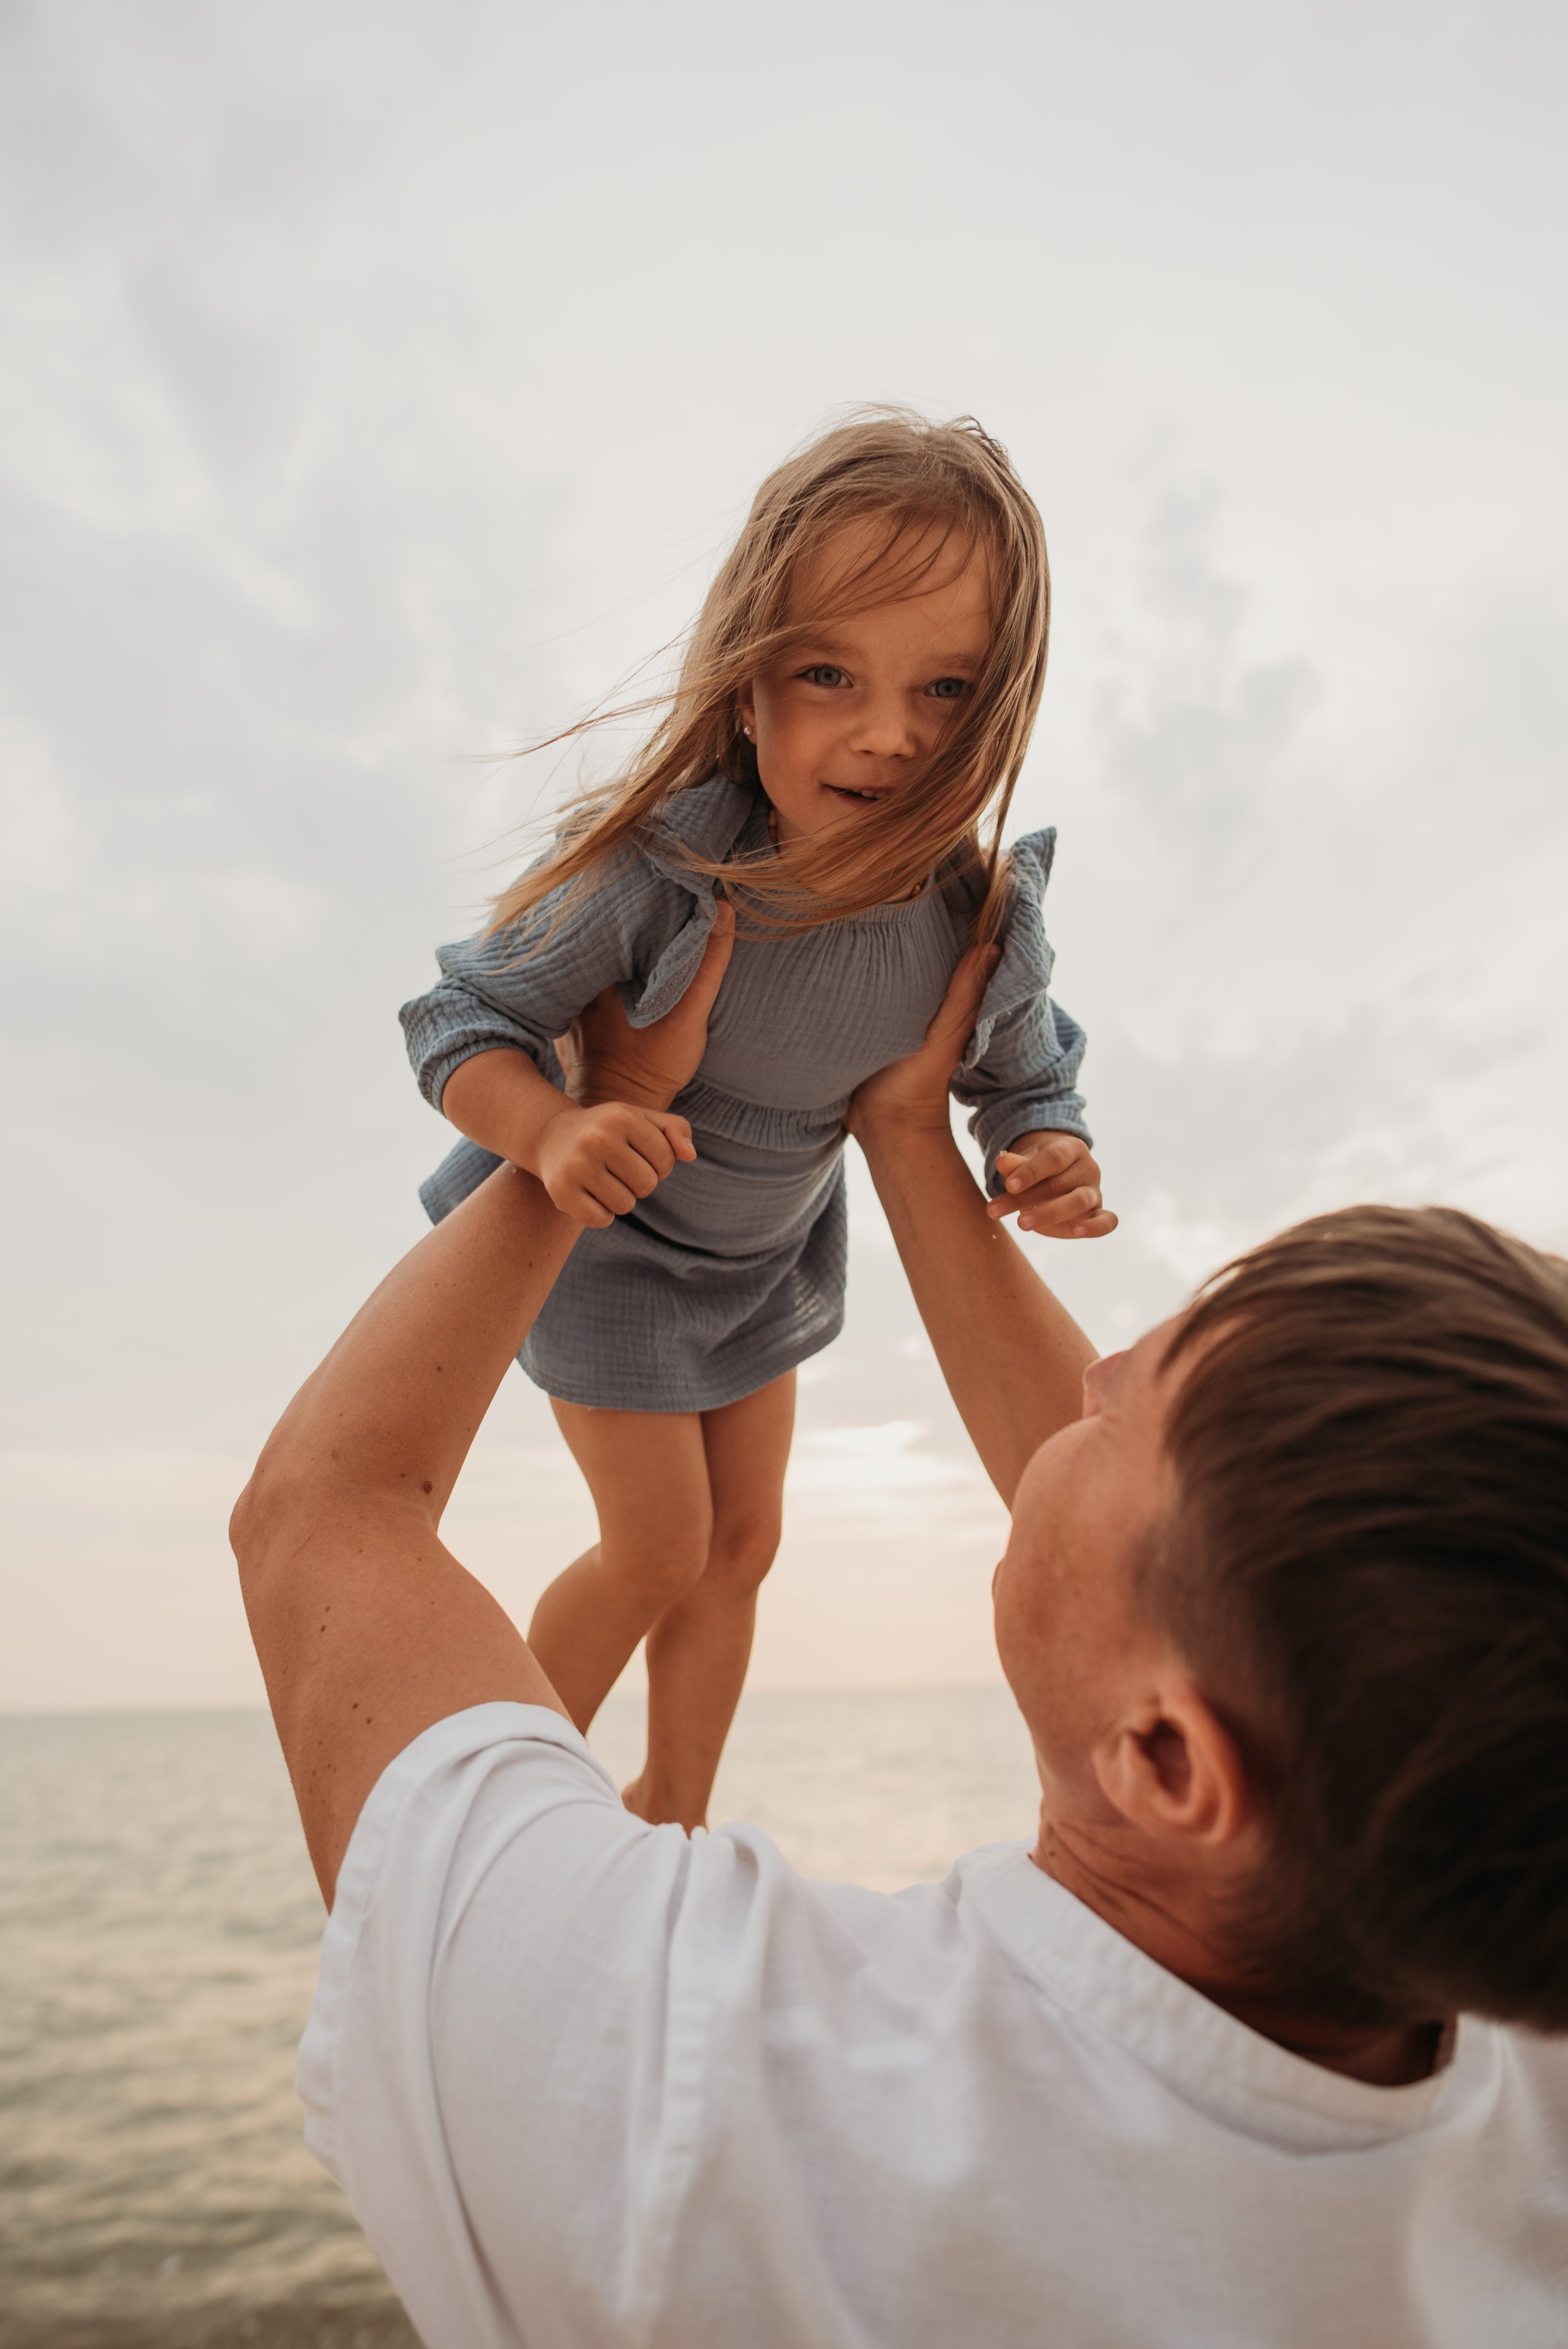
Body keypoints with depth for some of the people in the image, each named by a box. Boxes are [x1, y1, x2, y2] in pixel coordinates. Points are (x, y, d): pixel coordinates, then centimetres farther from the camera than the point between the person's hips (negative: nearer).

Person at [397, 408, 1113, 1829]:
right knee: (661, 1549, 1)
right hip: (612, 1238, -5)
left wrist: (1052, 1164, -28)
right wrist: (551, 1131, -45)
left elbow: (1030, 1083, -5)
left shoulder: (985, 923, -23)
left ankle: (674, 1815, 41)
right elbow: (464, 1023, -25)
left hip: (772, 1252, 5)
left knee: (743, 1545, 16)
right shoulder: (656, 872, -36)